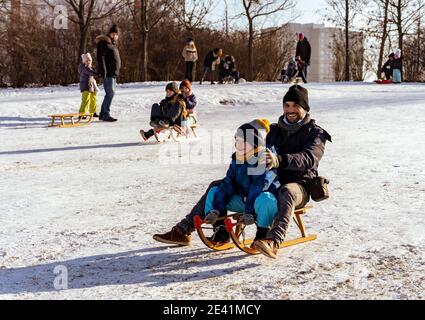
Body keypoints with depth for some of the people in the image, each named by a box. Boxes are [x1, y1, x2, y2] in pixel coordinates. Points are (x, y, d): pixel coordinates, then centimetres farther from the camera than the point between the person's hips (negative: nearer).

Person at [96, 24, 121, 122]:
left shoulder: (113, 44, 22)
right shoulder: (104, 43, -8)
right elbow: (100, 57, -18)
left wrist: (117, 72, 23)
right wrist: (103, 71, -24)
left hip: (113, 73, 10)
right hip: (108, 73, -10)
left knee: (109, 93, 11)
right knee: (110, 93, -13)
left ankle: (102, 114, 18)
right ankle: (106, 114, -11)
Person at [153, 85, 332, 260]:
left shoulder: (315, 133, -2)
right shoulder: (274, 130, 17)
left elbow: (309, 158, -23)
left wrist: (279, 160, -43)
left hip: (298, 185, -6)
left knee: (286, 192, -44)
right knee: (217, 186, -3)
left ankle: (273, 242, -64)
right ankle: (183, 231, -3)